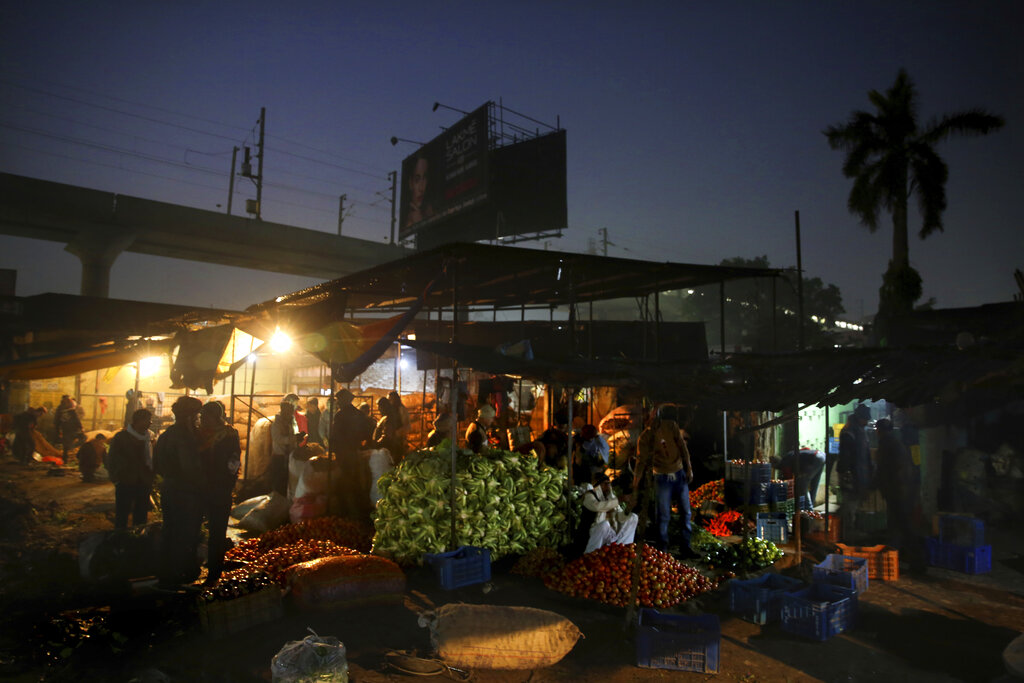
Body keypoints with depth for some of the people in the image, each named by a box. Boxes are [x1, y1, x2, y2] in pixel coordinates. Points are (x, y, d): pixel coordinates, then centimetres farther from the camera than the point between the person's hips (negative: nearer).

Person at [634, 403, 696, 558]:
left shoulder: (672, 426, -2)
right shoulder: (646, 436, -10)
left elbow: (682, 446, 6)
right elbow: (641, 461, -6)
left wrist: (689, 469, 2)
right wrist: (636, 487, -5)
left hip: (680, 474, 4)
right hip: (662, 478, -4)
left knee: (686, 512, 9)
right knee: (663, 517, -1)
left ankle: (685, 548, 21)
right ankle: (662, 551, 11)